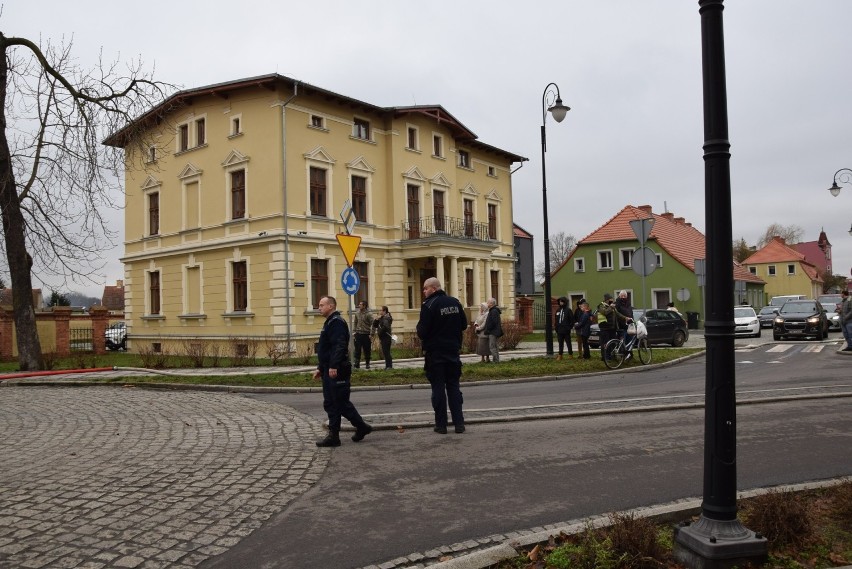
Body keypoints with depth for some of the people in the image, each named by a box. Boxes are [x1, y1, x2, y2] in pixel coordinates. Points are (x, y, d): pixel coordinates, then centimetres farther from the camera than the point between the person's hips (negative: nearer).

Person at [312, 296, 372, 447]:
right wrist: (320, 369, 24)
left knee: (341, 403, -4)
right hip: (329, 372, 10)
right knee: (330, 404, 10)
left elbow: (339, 346, -24)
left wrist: (334, 366, -30)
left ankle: (362, 427, 8)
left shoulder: (336, 322, -13)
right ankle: (333, 436, 15)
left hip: (336, 372, -10)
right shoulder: (330, 322, 20)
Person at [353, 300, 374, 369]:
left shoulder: (369, 314, -9)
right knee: (357, 349, -1)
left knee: (367, 350, 6)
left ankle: (367, 364, 18)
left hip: (366, 334, -3)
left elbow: (372, 324, -10)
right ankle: (357, 363, 2)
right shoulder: (357, 313, 6)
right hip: (358, 334, 3)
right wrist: (355, 330, 9)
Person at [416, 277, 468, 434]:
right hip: (453, 351, 5)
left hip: (435, 353, -5)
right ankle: (459, 423, 9)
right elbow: (464, 325, 12)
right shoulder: (455, 302, 4)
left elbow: (422, 332, -16)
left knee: (438, 388, 2)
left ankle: (441, 424, 6)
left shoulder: (428, 305, -15)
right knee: (453, 387, 11)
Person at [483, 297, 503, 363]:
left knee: (492, 346, -9)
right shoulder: (493, 311, 16)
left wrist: (488, 329, -14)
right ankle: (496, 360, 17)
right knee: (495, 346, 12)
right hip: (495, 332, 11)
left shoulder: (493, 311, -16)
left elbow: (493, 322, -22)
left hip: (493, 332, -11)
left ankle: (495, 360, -8)